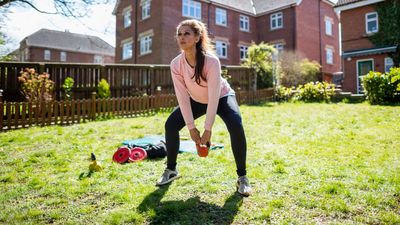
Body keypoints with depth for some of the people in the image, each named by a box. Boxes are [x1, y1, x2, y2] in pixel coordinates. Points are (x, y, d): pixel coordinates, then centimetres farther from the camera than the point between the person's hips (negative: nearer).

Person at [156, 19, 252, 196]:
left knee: (236, 127, -29)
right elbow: (182, 97, -20)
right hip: (196, 101, 4)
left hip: (222, 97, -3)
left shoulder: (211, 61, -34)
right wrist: (191, 127, -19)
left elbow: (214, 98, -32)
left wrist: (207, 129, -29)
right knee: (170, 125, -11)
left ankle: (242, 177, -11)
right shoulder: (176, 64, -23)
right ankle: (171, 170, 10)